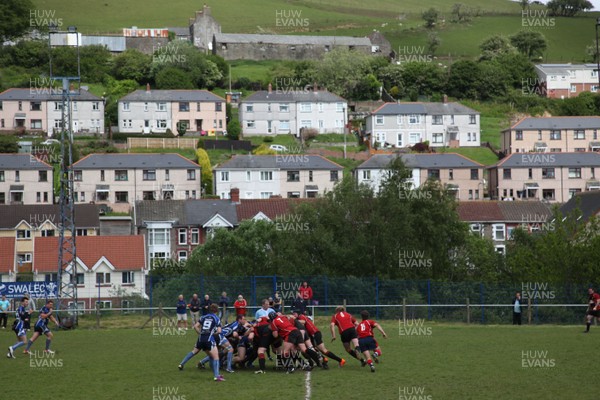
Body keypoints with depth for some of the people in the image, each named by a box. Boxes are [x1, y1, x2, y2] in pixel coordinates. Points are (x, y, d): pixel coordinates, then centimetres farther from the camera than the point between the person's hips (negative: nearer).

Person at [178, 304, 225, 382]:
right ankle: (216, 376, -16)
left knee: (194, 351, 29)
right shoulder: (216, 319, 2)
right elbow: (219, 331, -6)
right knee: (215, 356, -5)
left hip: (201, 339, 5)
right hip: (209, 339, -5)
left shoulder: (204, 317, 12)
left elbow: (195, 326, 7)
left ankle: (181, 364, 32)